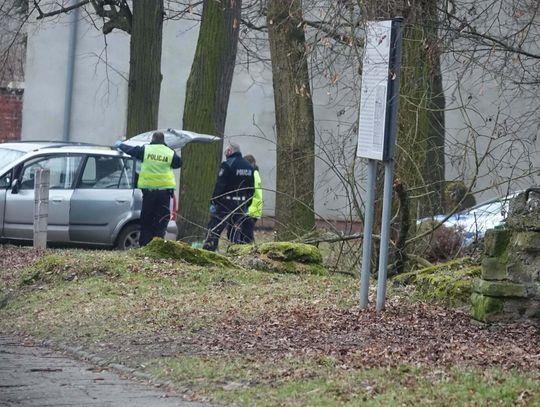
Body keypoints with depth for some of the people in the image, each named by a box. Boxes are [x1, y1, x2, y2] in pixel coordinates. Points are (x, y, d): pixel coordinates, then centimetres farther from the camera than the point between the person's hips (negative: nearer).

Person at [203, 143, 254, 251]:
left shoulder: (227, 165, -12)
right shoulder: (249, 167, 11)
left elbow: (220, 185, -16)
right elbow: (251, 189, 14)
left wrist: (213, 202, -13)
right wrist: (247, 205, 18)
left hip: (226, 203, -6)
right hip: (242, 205, 6)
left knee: (214, 229, -3)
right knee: (237, 230, 11)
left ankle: (207, 250, -8)